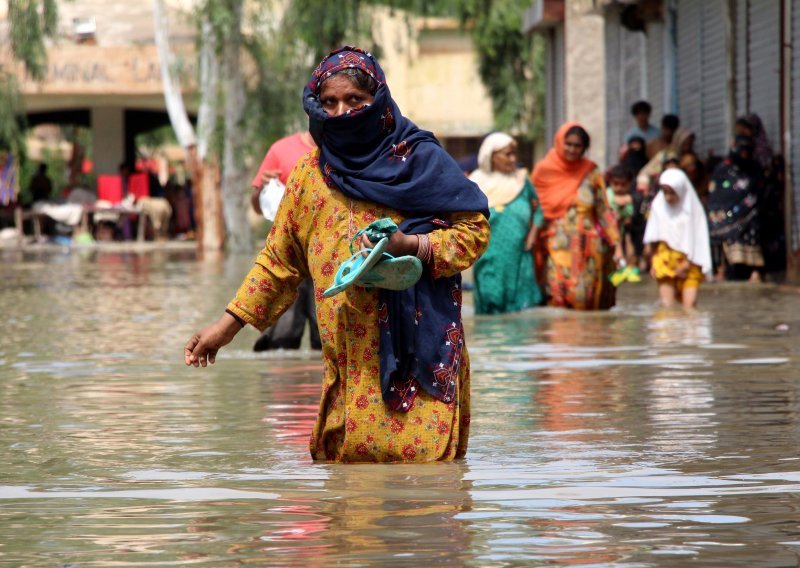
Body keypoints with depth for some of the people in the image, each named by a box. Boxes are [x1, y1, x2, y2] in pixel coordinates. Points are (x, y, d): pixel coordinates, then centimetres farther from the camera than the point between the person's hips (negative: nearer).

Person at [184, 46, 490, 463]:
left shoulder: (419, 159, 2)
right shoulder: (309, 175, 14)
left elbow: (475, 229, 1)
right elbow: (278, 259, 21)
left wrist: (410, 245, -14)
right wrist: (227, 326, 16)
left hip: (417, 348, -4)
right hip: (347, 360, 4)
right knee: (343, 460, -3)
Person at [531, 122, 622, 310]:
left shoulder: (591, 172, 6)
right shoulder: (544, 171, 3)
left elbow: (604, 211, 8)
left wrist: (616, 245, 1)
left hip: (587, 249, 2)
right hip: (557, 248, -1)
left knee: (584, 301, -2)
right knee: (558, 299, -14)